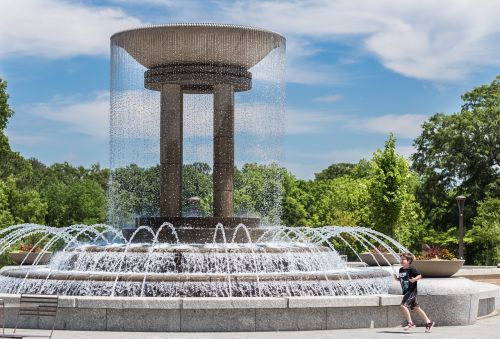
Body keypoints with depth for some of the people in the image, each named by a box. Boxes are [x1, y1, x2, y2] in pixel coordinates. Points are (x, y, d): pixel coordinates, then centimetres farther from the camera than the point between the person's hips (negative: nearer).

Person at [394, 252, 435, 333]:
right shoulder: (401, 270, 12)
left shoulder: (411, 269, -12)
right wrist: (397, 278, 3)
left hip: (412, 291, -9)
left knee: (403, 305, -18)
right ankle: (428, 322, 21)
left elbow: (419, 275, -10)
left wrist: (414, 279, -27)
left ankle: (410, 323, -9)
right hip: (406, 292, 9)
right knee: (416, 308, 13)